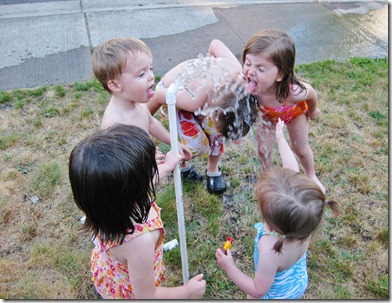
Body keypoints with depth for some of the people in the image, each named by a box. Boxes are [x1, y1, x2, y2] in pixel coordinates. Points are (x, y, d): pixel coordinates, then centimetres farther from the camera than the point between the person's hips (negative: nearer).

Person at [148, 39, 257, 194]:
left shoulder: (236, 70, -31)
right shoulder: (194, 101, -44)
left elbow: (215, 43, -14)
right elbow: (159, 95, -29)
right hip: (170, 90, -5)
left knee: (216, 130, -12)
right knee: (197, 145, -17)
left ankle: (213, 169, 17)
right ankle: (181, 165, 18)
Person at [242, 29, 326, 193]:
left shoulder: (295, 92, -48)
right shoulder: (247, 82, -44)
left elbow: (312, 95, -23)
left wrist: (313, 111, -1)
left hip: (295, 112, -1)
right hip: (267, 112, 1)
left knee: (301, 149, 18)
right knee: (263, 150, 8)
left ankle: (311, 176, 50)